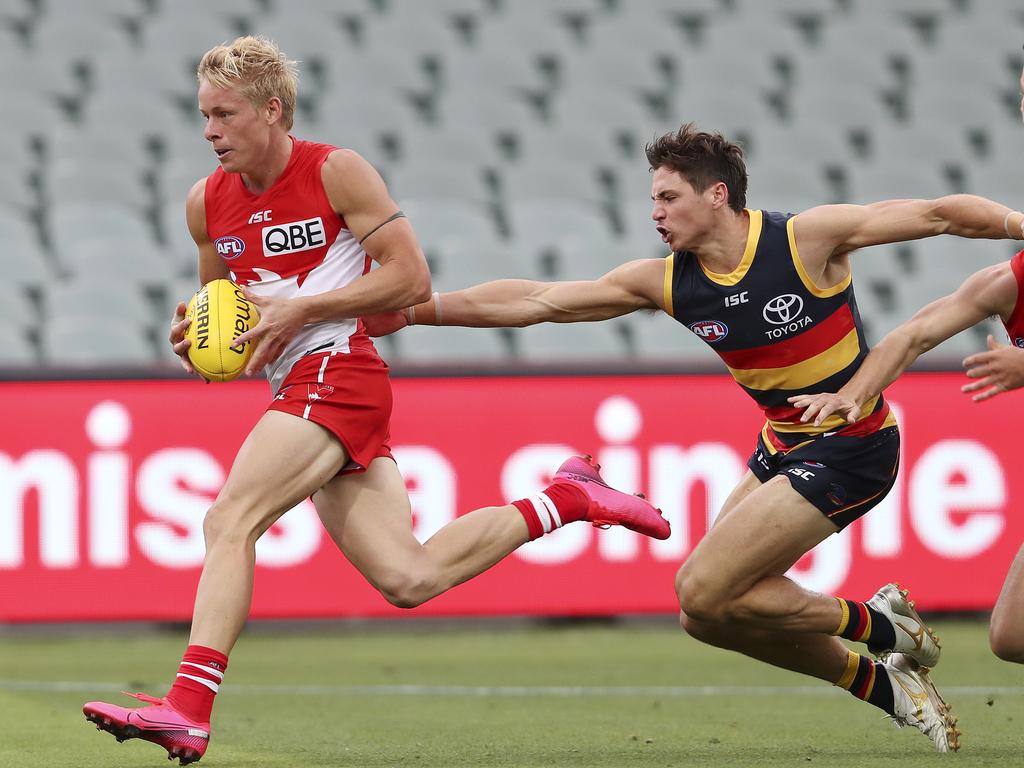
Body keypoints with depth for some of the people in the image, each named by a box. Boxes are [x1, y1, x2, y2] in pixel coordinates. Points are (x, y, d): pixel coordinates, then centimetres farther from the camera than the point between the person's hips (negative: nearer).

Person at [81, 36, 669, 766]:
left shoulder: (336, 171, -6)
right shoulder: (207, 203, 13)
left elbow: (411, 277, -8)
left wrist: (301, 309, -13)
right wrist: (193, 334, 4)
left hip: (337, 373, -7)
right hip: (301, 390, 8)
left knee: (229, 521, -21)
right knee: (410, 580, -1)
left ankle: (188, 709, -28)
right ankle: (566, 498, 18)